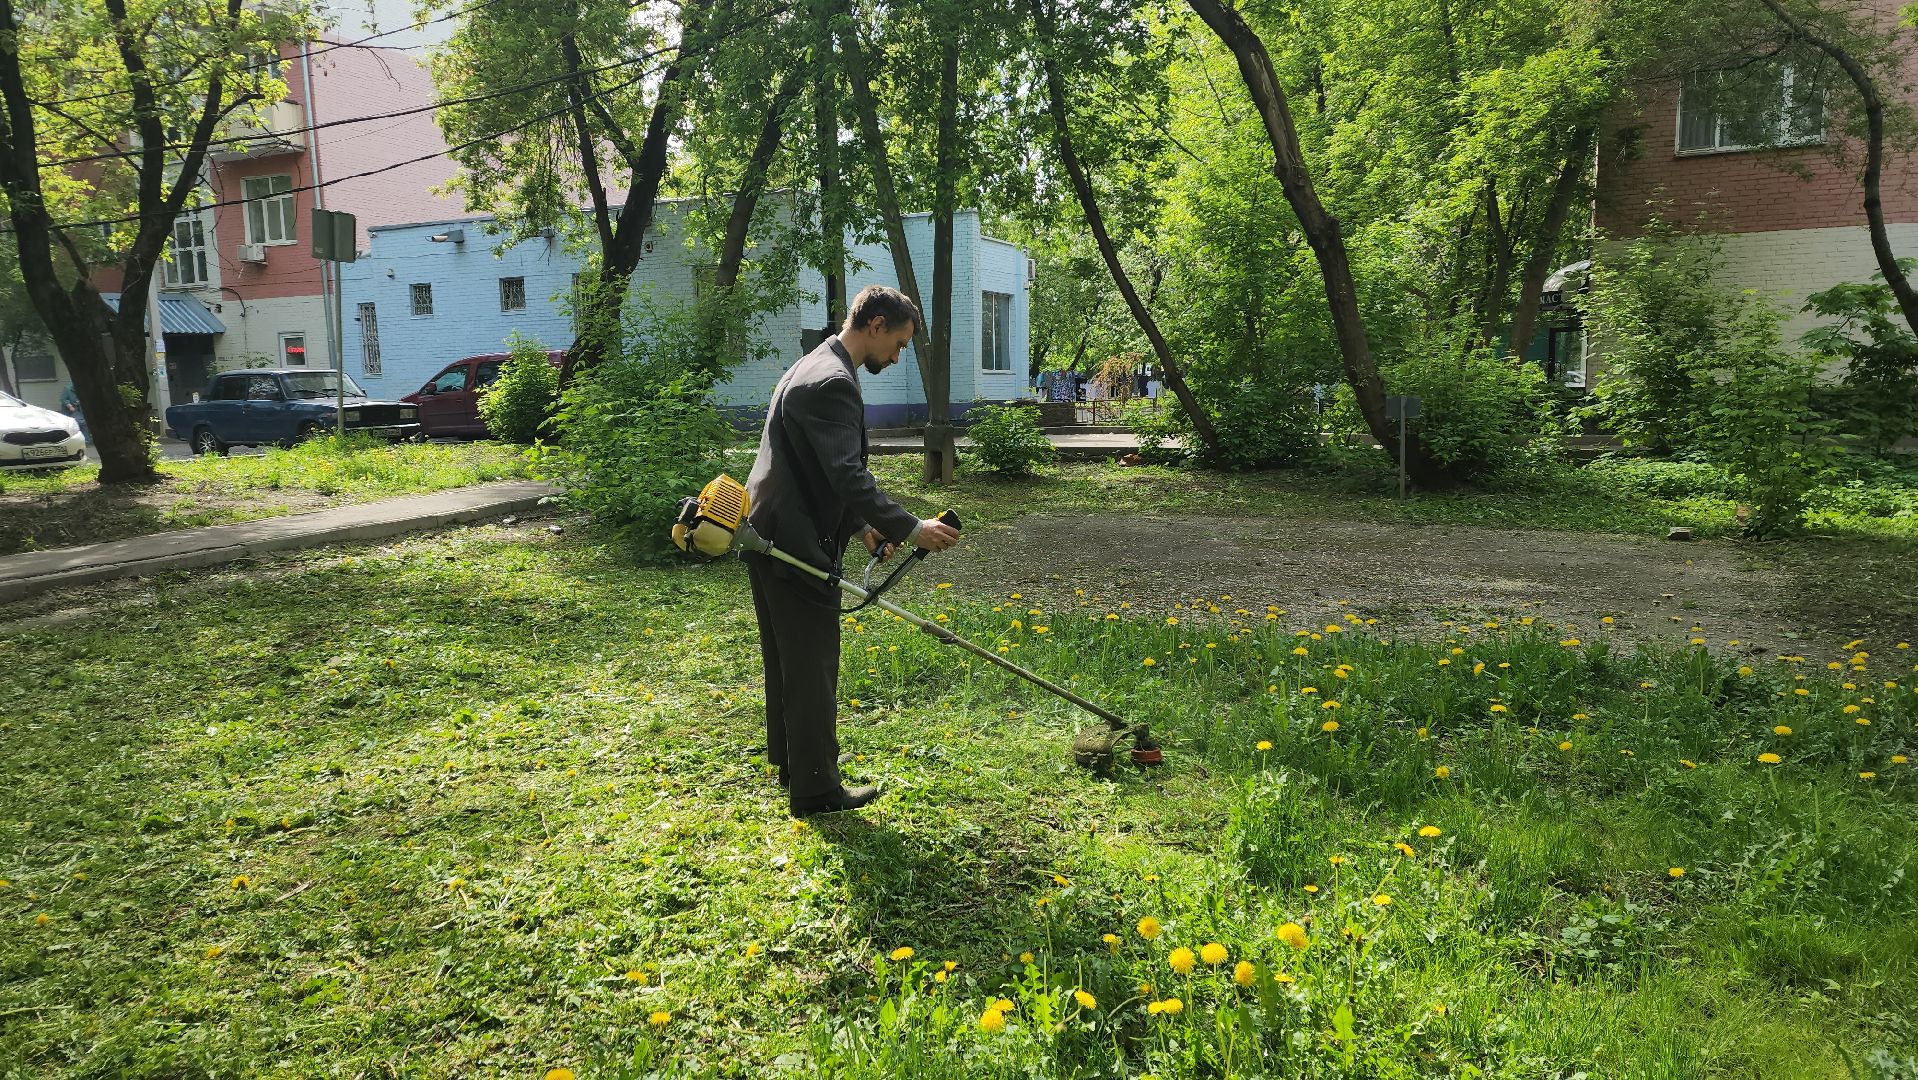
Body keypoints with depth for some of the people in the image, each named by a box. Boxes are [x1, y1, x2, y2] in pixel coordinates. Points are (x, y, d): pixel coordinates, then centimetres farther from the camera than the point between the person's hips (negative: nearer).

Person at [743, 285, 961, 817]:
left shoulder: (812, 367, 15)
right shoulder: (833, 382, -20)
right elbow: (847, 476, -28)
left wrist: (860, 525, 18)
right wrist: (910, 528, -26)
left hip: (769, 536, 11)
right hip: (797, 546, -11)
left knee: (788, 660, 21)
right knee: (813, 668, 0)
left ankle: (790, 762, 36)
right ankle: (815, 789, 11)